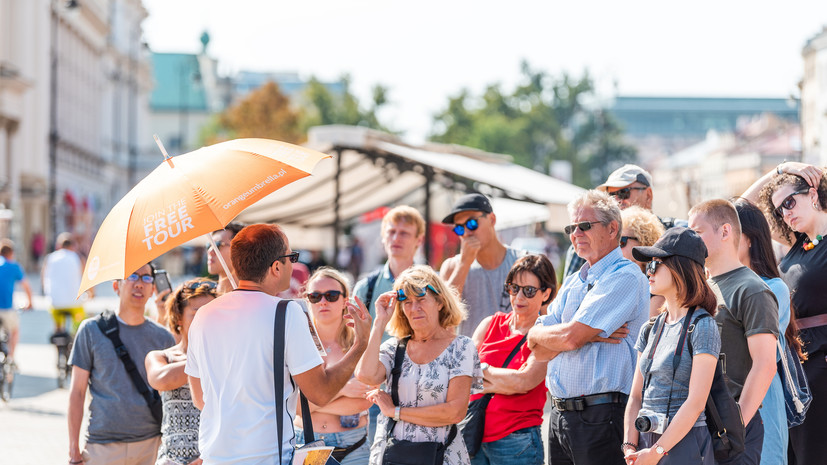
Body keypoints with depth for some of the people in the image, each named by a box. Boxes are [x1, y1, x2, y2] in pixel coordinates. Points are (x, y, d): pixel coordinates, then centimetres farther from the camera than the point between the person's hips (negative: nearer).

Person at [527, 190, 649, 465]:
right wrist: (589, 335, -8)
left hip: (600, 416, -8)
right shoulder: (573, 283, 18)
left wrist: (537, 334, 4)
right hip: (560, 415, 8)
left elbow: (570, 337, -16)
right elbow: (539, 351, 8)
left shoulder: (625, 277, -9)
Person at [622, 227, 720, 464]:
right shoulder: (651, 329, 13)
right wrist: (630, 446, -3)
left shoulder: (702, 327, -8)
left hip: (684, 444, -6)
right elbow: (636, 397, 12)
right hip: (646, 442, 6)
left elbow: (695, 403, -14)